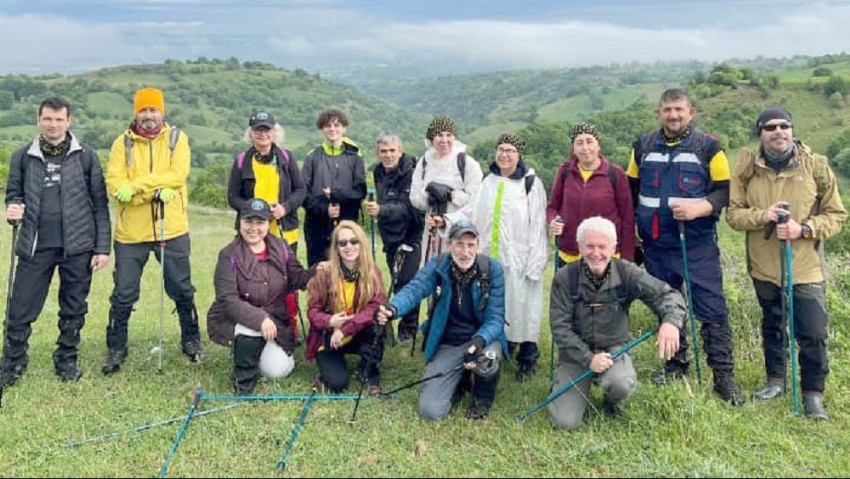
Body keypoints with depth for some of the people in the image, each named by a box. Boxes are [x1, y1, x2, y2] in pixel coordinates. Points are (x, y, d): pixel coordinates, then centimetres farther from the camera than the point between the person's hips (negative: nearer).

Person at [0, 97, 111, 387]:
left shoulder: (86, 156, 2)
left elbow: (100, 205, 2)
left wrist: (102, 247, -2)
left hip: (77, 247, -1)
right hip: (35, 246, 1)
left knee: (74, 310, 10)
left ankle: (67, 360, 27)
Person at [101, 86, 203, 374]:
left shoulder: (177, 139, 2)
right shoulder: (122, 143, 3)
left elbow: (177, 176, -14)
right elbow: (114, 184, -10)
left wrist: (136, 185, -19)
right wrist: (155, 191, -22)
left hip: (172, 230, 0)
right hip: (130, 232, 1)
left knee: (182, 290, 11)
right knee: (123, 294, 7)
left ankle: (191, 339, 29)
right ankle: (116, 348, 23)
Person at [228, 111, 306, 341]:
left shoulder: (286, 157, 5)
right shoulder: (242, 161, 3)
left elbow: (301, 189, 7)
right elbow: (233, 197, 4)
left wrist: (286, 207, -11)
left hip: (284, 231, 1)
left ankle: (291, 328, 18)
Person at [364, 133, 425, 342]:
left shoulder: (410, 173, -17)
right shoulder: (378, 172, 8)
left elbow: (409, 207, -26)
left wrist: (381, 210, -37)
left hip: (409, 236, -8)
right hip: (390, 236, 8)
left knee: (405, 282, -11)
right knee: (397, 283, 12)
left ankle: (408, 328, 1)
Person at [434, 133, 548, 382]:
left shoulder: (531, 183, -5)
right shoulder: (489, 181, 14)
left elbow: (537, 226, -8)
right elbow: (473, 212, 14)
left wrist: (534, 263, -13)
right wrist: (446, 220, -1)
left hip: (518, 258, -5)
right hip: (490, 257, 5)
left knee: (520, 303, -1)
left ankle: (527, 357, 12)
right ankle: (503, 345, 26)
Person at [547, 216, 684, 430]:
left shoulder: (626, 273, -11)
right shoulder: (564, 278, -12)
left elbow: (667, 294, -18)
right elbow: (560, 327, -12)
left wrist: (671, 321, -41)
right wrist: (588, 358, -23)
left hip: (614, 349, 1)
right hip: (576, 353, 0)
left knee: (621, 384, -34)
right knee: (565, 422, -12)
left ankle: (611, 401, 7)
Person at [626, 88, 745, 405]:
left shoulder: (708, 147, -2)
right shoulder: (643, 147, 7)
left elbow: (724, 190, -5)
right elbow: (630, 190, 16)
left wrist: (699, 208, -22)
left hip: (698, 246, -3)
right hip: (656, 247, 4)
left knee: (712, 310, -4)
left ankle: (724, 376, 7)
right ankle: (676, 365, 30)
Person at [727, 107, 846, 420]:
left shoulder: (815, 166, -5)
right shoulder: (748, 168, -1)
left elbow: (837, 215, -1)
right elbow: (733, 214, -1)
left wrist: (803, 229, -18)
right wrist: (762, 215, -19)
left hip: (805, 268, -2)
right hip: (764, 267, 2)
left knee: (813, 334, -3)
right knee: (772, 327, 18)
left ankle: (813, 393, 16)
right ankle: (776, 381, 36)